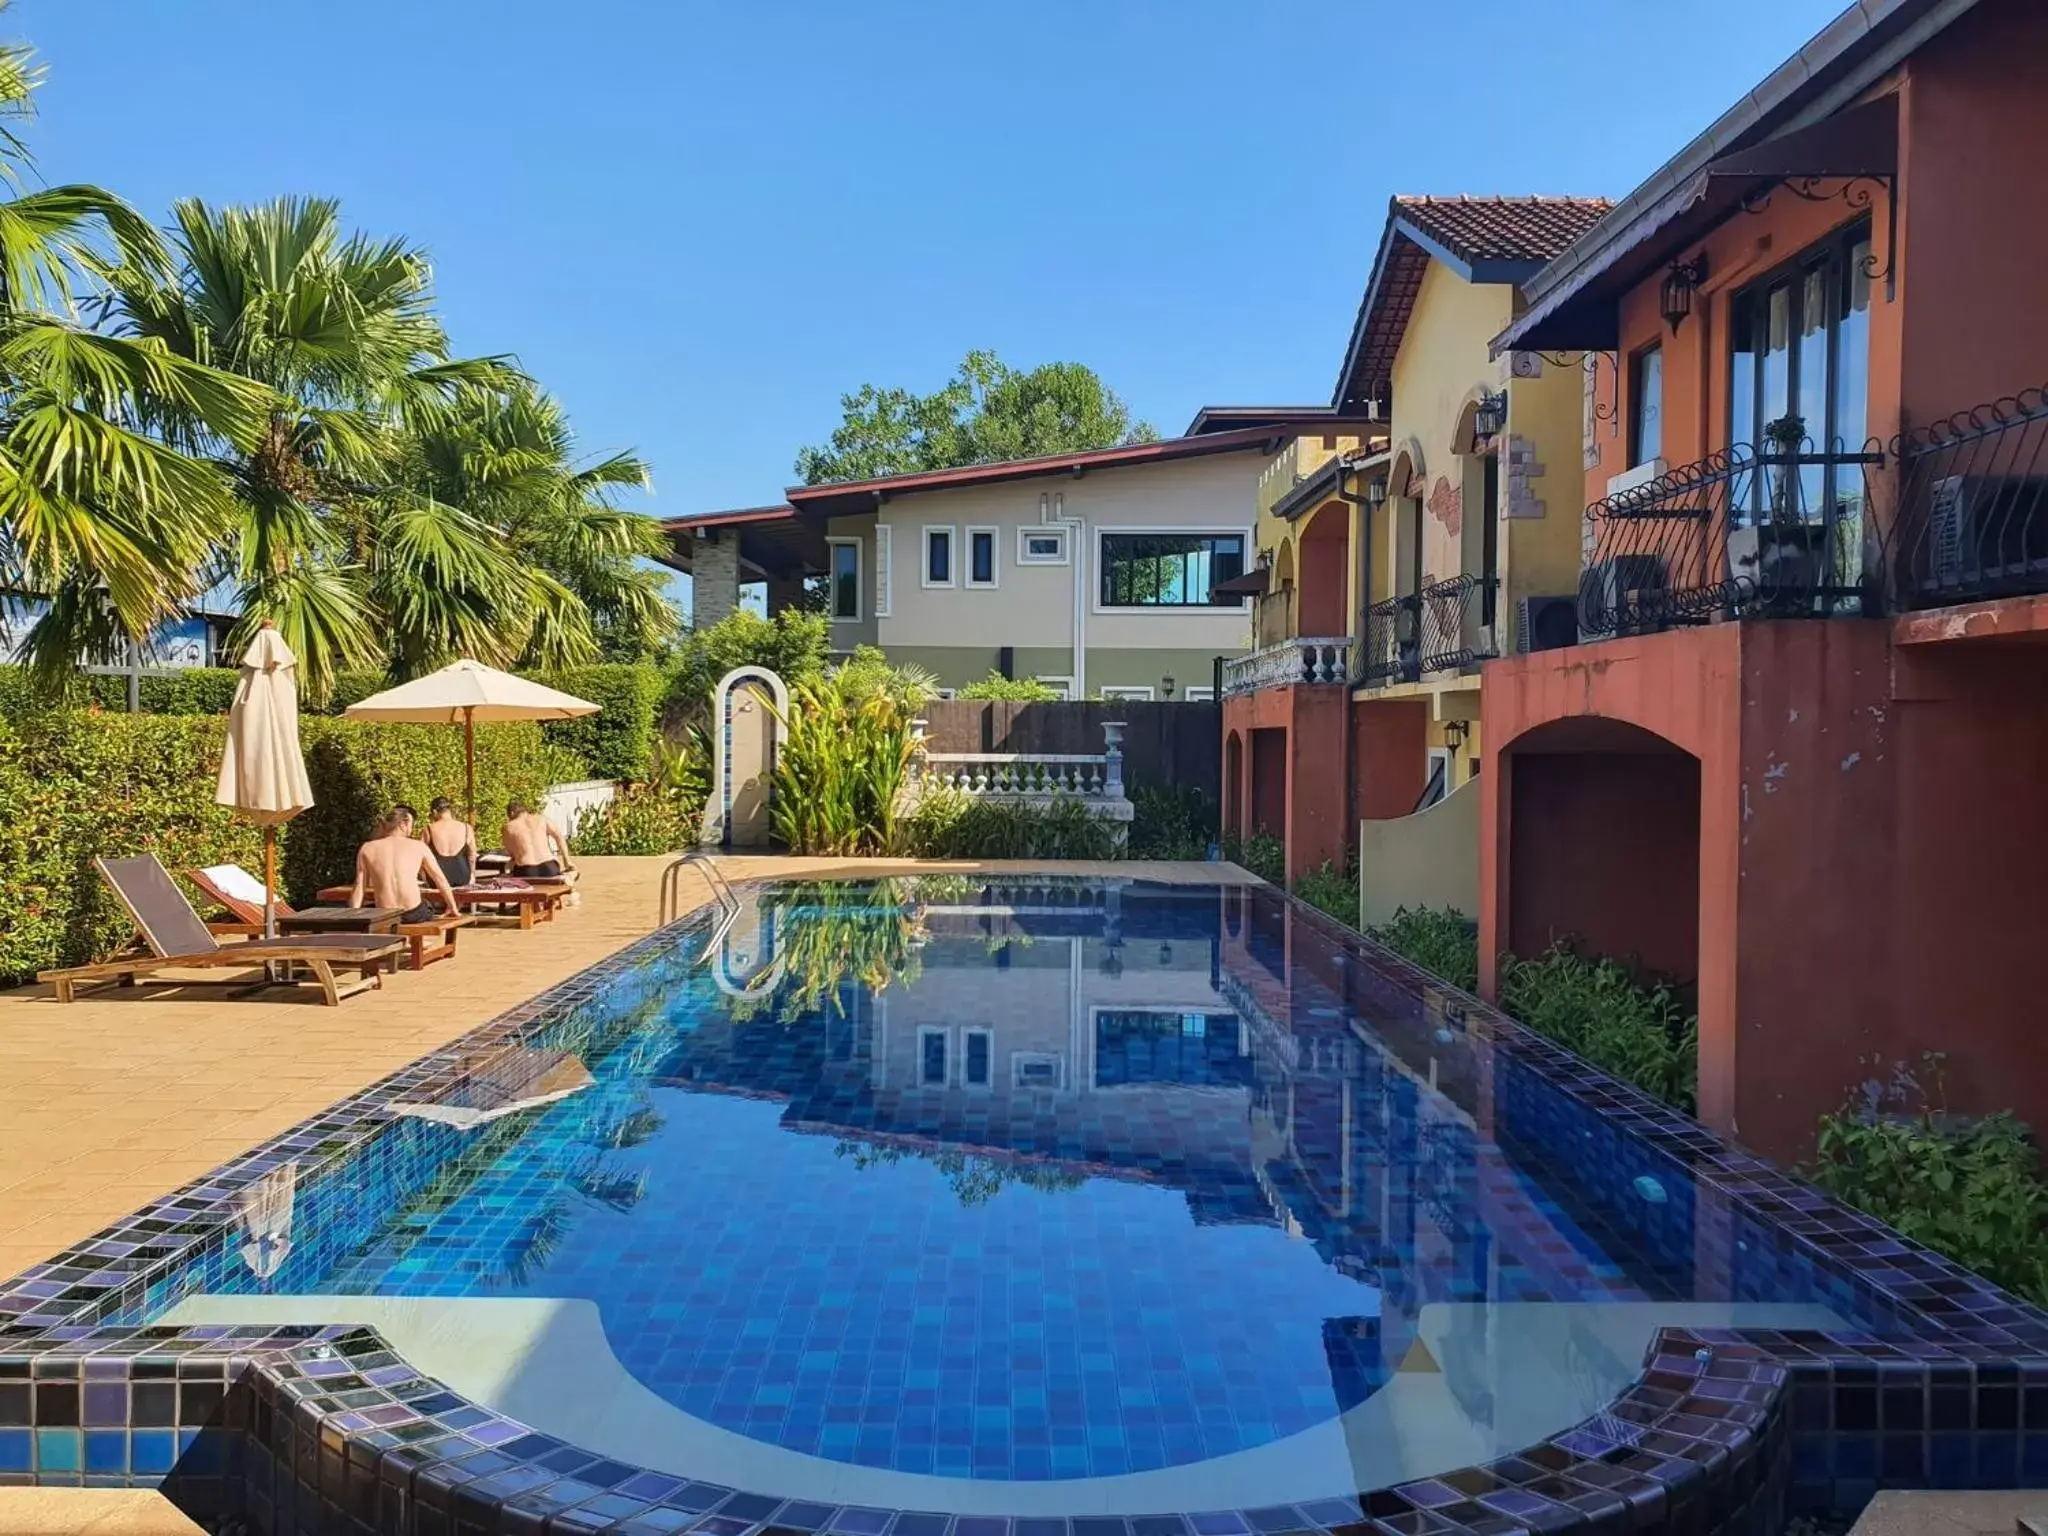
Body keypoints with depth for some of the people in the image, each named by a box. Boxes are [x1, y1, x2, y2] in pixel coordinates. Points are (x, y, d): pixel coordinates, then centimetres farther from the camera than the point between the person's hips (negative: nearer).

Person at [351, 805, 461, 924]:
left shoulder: (367, 849, 4)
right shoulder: (418, 846, 4)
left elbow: (359, 888, 3)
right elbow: (440, 879, 10)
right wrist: (452, 908, 21)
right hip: (415, 914, 0)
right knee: (430, 905, 35)